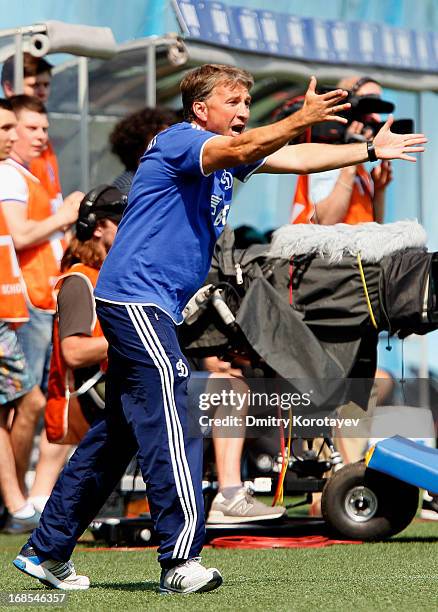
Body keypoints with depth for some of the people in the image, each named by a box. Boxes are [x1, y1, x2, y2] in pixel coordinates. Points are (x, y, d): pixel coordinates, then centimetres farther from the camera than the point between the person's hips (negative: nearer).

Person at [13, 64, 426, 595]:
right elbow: (237, 150, -30)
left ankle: (46, 551, 18)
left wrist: (372, 149, 7)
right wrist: (301, 119, -42)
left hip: (148, 309, 10)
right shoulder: (178, 142, -10)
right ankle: (181, 560, -22)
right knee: (168, 418, -17)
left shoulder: (225, 160, 18)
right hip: (135, 297, -10)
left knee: (118, 432, 12)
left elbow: (298, 159, 15)